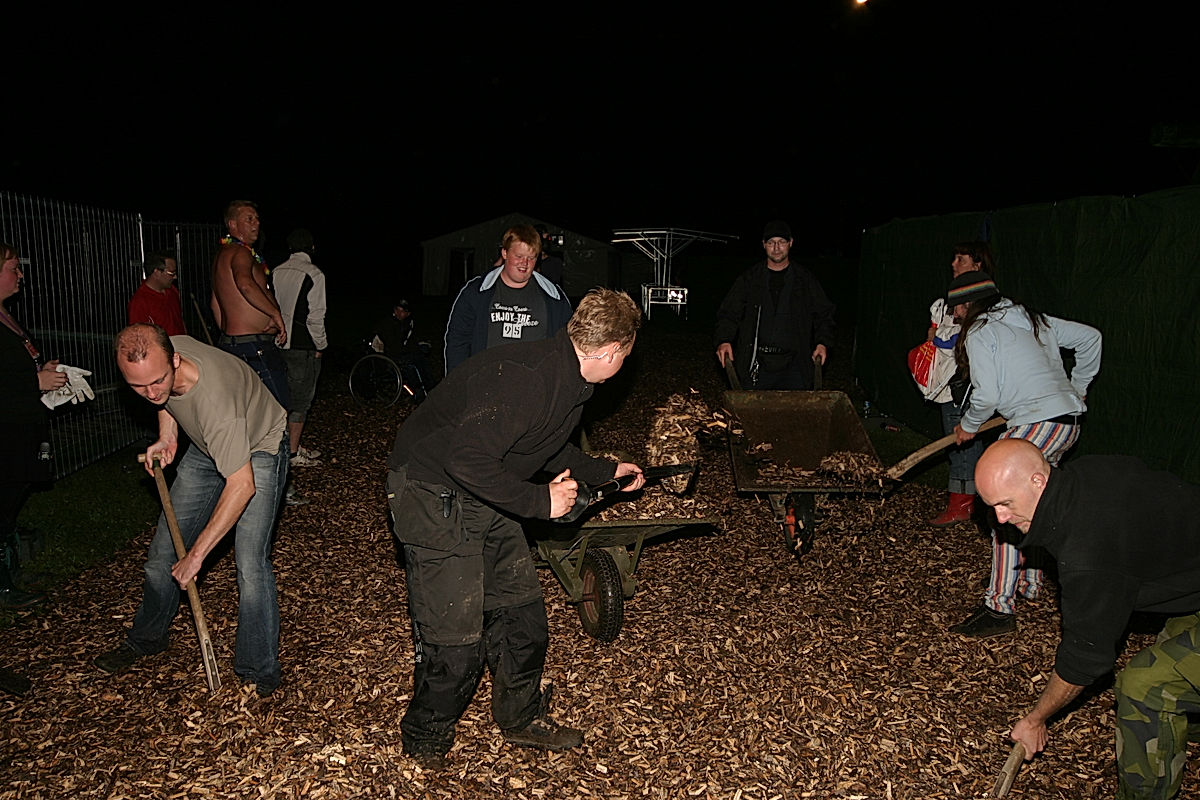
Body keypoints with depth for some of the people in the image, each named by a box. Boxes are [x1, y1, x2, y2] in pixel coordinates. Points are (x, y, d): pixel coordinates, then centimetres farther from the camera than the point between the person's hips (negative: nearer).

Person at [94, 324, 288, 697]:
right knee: (165, 547, 11)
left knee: (251, 564, -18)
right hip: (206, 448, 7)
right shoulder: (155, 358, -20)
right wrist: (166, 437, -6)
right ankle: (147, 638, 35)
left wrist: (197, 554, -34)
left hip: (258, 449, -7)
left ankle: (259, 674, -2)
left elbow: (242, 484, -39)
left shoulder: (215, 399, -42)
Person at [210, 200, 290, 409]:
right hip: (254, 348, -11)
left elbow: (215, 304, 28)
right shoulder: (240, 253, -13)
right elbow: (245, 284, -37)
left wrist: (227, 335, 32)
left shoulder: (222, 254, 20)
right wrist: (276, 314, -30)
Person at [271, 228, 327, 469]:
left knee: (286, 397, 16)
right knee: (301, 399, 1)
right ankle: (293, 452, 6)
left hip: (280, 343, 7)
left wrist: (278, 334, 17)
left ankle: (291, 445, 25)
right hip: (303, 345, -6)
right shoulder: (314, 274, -11)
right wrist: (320, 345, -3)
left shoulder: (277, 272, 7)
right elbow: (315, 315, -14)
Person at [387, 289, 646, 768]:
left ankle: (522, 718, 34)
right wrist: (540, 502, -25)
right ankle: (427, 739, 22)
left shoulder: (569, 382, 3)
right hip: (432, 491, -9)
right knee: (455, 638, -4)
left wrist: (607, 471, 29)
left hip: (483, 496, 9)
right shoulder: (526, 378, -30)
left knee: (521, 611, 12)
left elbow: (550, 449, 21)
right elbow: (468, 461, -33)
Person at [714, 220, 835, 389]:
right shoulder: (749, 279, 10)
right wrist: (723, 340, -10)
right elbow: (729, 314, 8)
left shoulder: (805, 279, 12)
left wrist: (823, 343, -2)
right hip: (757, 364, 0)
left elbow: (824, 314, 15)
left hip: (793, 364, 0)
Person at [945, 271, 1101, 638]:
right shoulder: (1033, 319, 18)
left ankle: (1000, 607, -8)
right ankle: (1030, 584, 31)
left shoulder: (980, 334, -6)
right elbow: (1090, 337, 23)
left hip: (1037, 426, -9)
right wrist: (1077, 387, 32)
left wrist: (968, 426, 6)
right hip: (1069, 423, 9)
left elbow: (986, 396, -13)